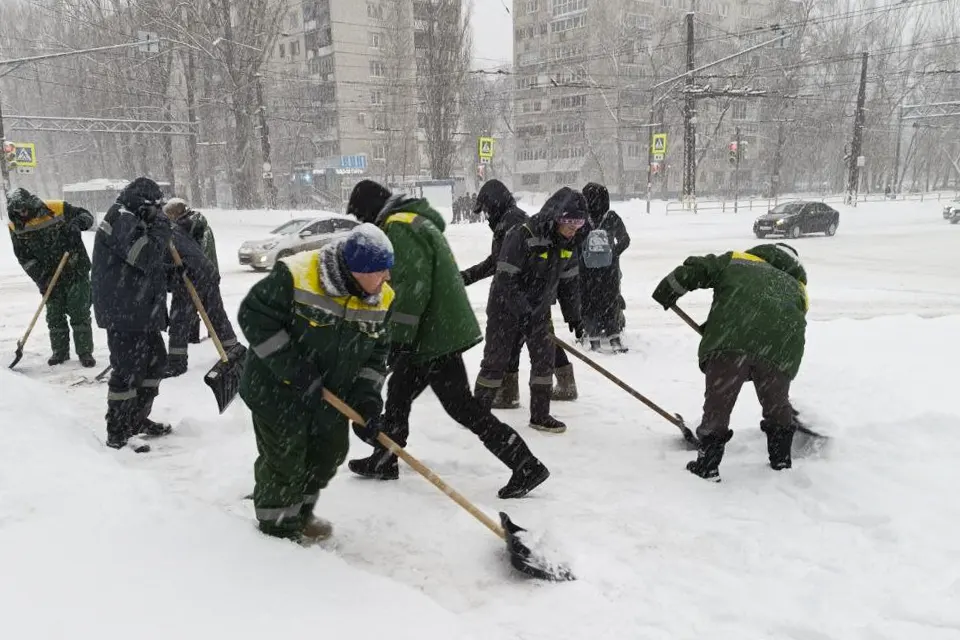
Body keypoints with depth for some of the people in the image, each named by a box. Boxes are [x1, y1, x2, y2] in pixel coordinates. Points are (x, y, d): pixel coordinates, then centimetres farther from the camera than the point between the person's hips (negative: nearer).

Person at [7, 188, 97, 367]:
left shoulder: (58, 208, -13)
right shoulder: (16, 226, -3)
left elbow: (86, 215, -2)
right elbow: (23, 256, 0)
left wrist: (77, 223, -25)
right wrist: (40, 277, -10)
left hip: (76, 271, -3)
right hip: (50, 277, 3)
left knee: (80, 313, 0)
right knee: (54, 315, 11)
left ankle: (85, 352, 8)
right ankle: (60, 351, 25)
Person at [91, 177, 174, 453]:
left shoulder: (134, 221, 18)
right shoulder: (121, 219, -15)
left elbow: (153, 265, 23)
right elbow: (147, 257, -26)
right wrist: (161, 229, -13)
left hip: (142, 311, 10)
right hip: (123, 313, -10)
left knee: (155, 361, 17)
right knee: (128, 371, -6)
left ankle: (138, 419, 29)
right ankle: (117, 433, 5)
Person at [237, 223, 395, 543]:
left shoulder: (381, 298, -8)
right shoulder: (295, 277, -28)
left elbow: (377, 348, 2)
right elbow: (254, 316, -22)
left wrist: (366, 390, -11)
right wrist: (290, 365, -26)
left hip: (330, 394, 7)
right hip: (278, 387, -6)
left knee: (330, 452, 15)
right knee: (284, 457, 2)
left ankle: (300, 513, 37)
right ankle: (277, 523, 26)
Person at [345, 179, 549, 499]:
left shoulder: (399, 227, -14)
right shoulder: (416, 221, 18)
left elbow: (412, 287, -23)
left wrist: (397, 338, -19)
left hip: (436, 335, -11)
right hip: (441, 329, 11)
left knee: (461, 406, -6)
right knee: (398, 391, 21)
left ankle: (526, 466, -2)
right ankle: (383, 461, 36)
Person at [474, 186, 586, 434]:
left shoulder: (568, 242, -3)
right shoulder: (523, 235, -26)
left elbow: (569, 280, 9)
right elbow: (506, 279, -25)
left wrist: (573, 315, 11)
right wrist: (524, 312, -24)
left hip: (539, 309, 6)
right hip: (506, 308, -6)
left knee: (544, 358, 4)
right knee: (496, 359, 1)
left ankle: (540, 415, 17)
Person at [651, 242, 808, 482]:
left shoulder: (736, 261, 29)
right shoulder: (797, 288, 36)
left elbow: (697, 268, 19)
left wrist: (667, 291, 29)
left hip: (731, 339, -2)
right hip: (781, 347, 3)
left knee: (718, 401, 10)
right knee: (777, 405, 25)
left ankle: (707, 465, 15)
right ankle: (781, 461, 37)